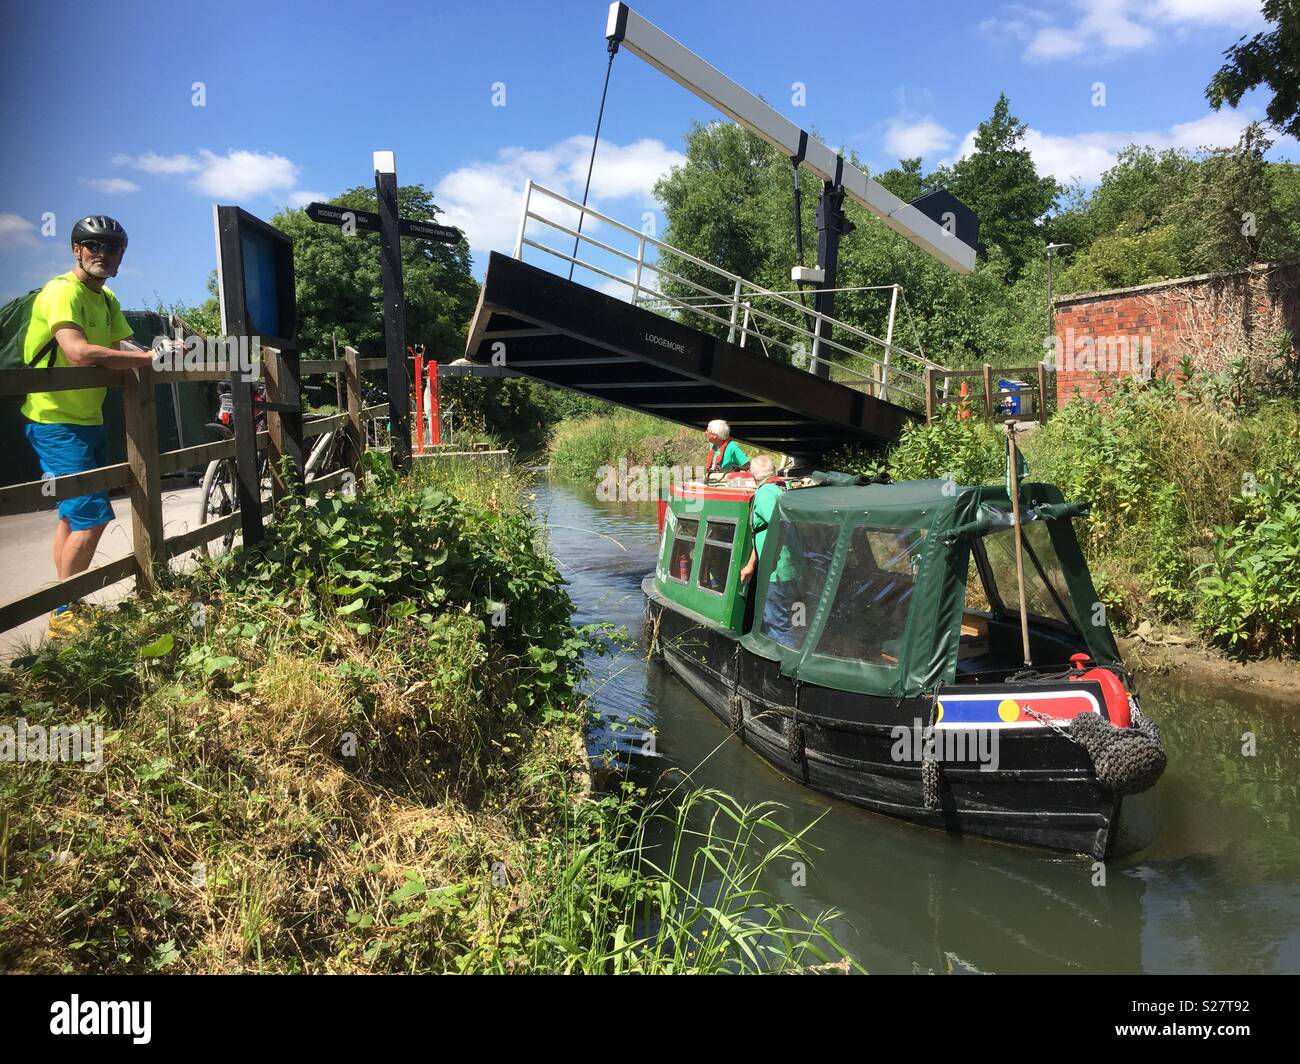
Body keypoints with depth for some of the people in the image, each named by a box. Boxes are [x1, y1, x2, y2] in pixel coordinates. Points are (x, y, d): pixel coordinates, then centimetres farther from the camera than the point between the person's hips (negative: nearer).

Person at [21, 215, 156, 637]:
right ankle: (63, 616, 1)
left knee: (74, 516, 15)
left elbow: (123, 349, 1)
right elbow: (78, 353, -31)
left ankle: (68, 609, 27)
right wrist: (151, 357, -31)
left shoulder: (107, 299, 12)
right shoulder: (62, 291, -16)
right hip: (56, 423, -9)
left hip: (87, 422, 10)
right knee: (91, 516, -12)